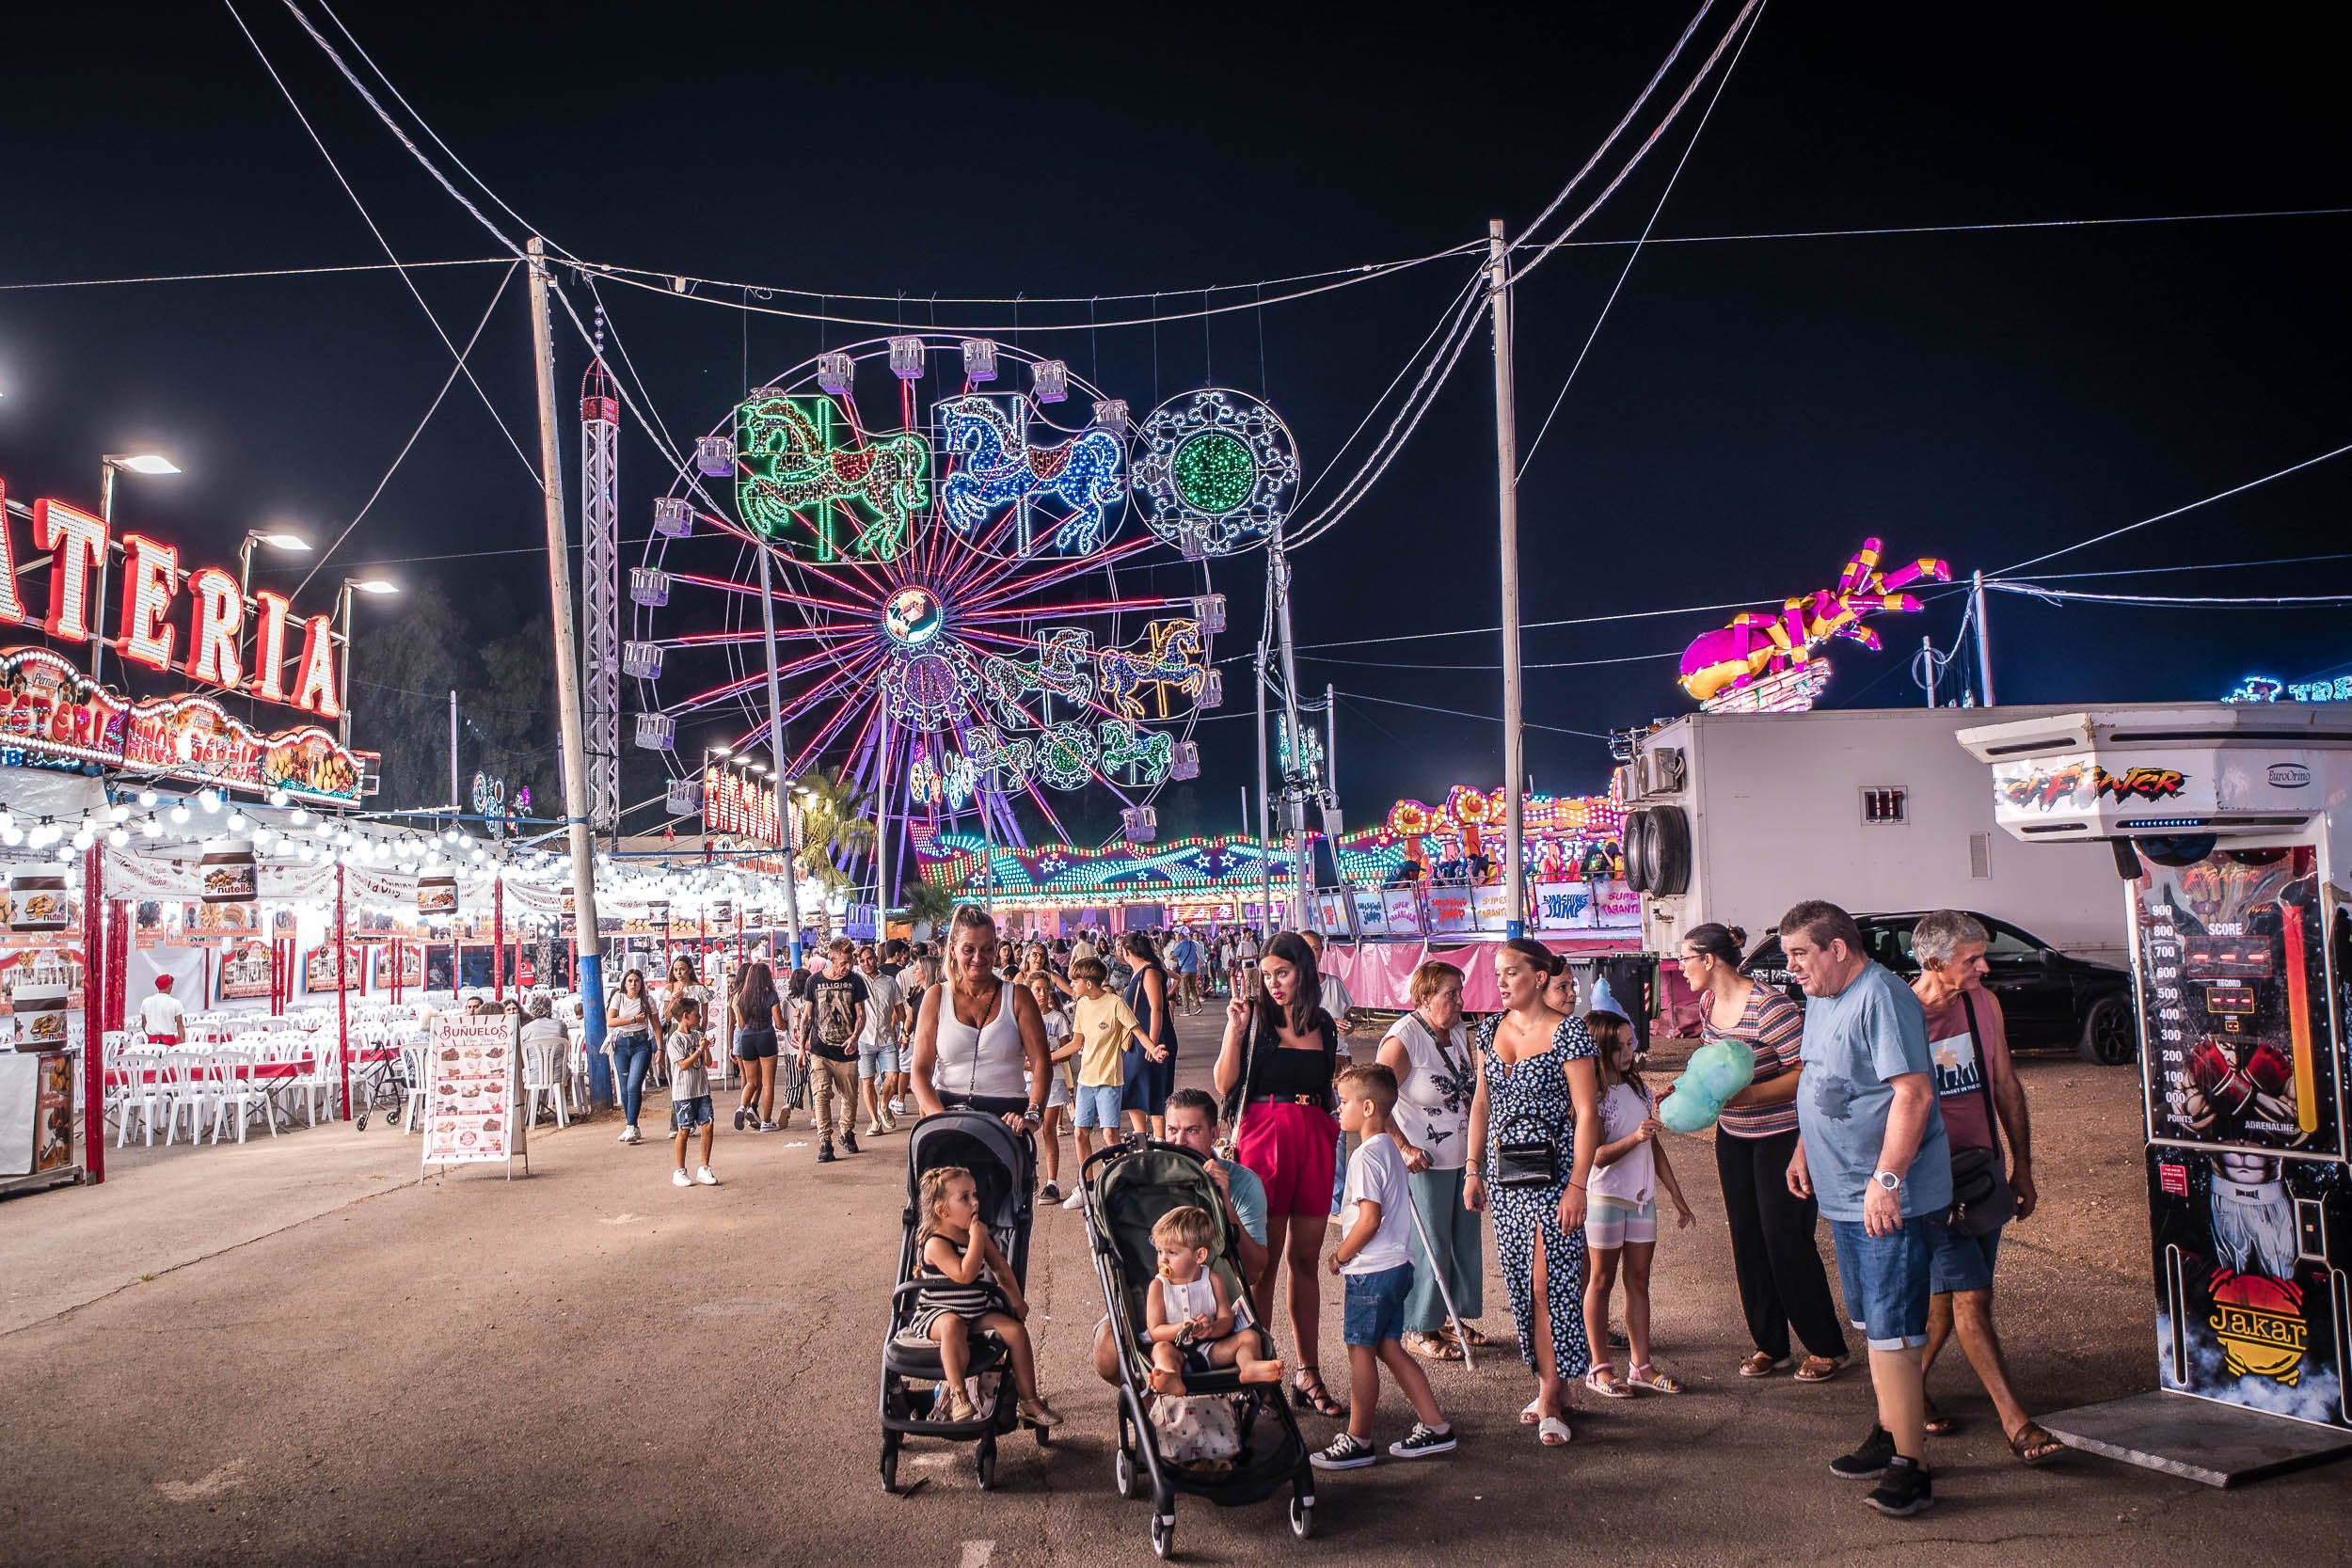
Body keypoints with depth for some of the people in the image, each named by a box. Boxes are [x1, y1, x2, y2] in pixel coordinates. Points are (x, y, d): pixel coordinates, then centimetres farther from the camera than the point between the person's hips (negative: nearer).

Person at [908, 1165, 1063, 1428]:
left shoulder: (977, 1234, 6)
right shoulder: (936, 1244, -19)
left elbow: (999, 1265, 20)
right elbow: (965, 1274, -32)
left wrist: (1016, 1297, 18)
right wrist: (977, 1237, -27)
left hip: (979, 1312, 7)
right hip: (938, 1313, -7)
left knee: (1016, 1329, -11)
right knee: (953, 1326, -39)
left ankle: (1029, 1400, 0)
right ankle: (957, 1394, -33)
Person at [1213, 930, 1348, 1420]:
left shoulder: (1323, 1025, 14)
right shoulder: (1254, 1017, 2)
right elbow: (1224, 1084, -6)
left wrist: (1339, 1119, 12)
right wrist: (1235, 1029, -14)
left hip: (1314, 1137, 4)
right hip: (1263, 1135, -4)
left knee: (1306, 1257, 8)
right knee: (1263, 1260, -2)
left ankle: (1308, 1372, 15)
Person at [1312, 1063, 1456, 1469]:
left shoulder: (1365, 1155, -19)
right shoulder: (1390, 1148, 11)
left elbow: (1370, 1219, -23)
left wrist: (1340, 1256, -11)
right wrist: (1349, 1225, 18)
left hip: (1371, 1270, -9)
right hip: (1396, 1264, 9)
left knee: (1360, 1351, 1)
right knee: (1389, 1348, 15)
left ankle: (1357, 1441, 11)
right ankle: (1435, 1428, 17)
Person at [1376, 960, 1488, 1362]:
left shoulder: (1459, 1034, 7)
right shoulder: (1402, 1039, -17)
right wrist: (1404, 1148, -26)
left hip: (1463, 1158, 8)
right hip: (1423, 1162, -8)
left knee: (1465, 1238, 14)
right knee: (1427, 1246, -1)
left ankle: (1455, 1317, 30)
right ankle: (1419, 1330, 13)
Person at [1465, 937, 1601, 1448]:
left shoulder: (1568, 1034, -10)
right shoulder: (1490, 1030, 8)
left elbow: (1587, 1113, -11)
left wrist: (1578, 1185, -16)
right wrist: (1474, 1169, 11)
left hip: (1551, 1170, -6)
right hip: (1503, 1170, 6)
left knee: (1548, 1283, -7)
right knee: (1520, 1282, 8)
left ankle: (1549, 1398, 4)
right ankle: (1554, 1386, 20)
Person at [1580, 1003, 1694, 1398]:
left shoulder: (1638, 1087, 10)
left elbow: (1654, 1146, 17)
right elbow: (1598, 1156, -18)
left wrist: (1677, 1195, 18)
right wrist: (1634, 1137, -33)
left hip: (1642, 1196, 6)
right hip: (1604, 1197, -6)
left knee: (1639, 1280, 9)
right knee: (1601, 1280, 3)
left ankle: (1640, 1365, 15)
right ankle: (1599, 1367, 10)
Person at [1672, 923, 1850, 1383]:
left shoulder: (1769, 1006, -23)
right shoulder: (1708, 1004, 3)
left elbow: (1808, 1072, -25)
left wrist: (1749, 1094, -31)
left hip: (1782, 1134, -8)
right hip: (1733, 1136, 8)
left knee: (1786, 1238, -4)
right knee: (1747, 1240, 9)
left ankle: (1826, 1347, 12)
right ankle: (1770, 1344, 21)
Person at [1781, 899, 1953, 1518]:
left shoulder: (1881, 998, -19)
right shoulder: (1820, 999, 12)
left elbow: (1913, 1093, -25)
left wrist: (1886, 1179, -28)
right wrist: (1803, 1150, 19)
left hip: (1887, 1201, -10)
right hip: (1842, 1193, 10)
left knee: (1892, 1332, -7)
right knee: (1871, 1324, 18)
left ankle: (1910, 1467, 0)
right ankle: (1888, 1437, 31)